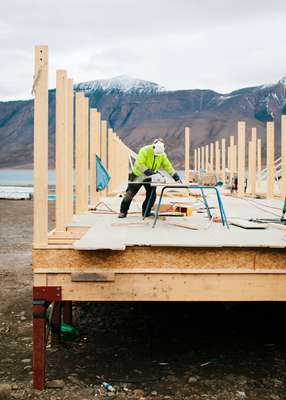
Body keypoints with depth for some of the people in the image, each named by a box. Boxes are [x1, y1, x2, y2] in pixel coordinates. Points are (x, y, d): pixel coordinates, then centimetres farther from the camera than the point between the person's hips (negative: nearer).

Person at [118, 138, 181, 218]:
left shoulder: (163, 155, -10)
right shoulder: (145, 151, -27)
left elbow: (168, 166, -8)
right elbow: (139, 164, -34)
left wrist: (176, 176, -18)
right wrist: (148, 172, -43)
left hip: (149, 177, 4)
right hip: (138, 175, -4)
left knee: (152, 195, -7)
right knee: (130, 194, 1)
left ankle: (146, 212, 10)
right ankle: (123, 211, 14)